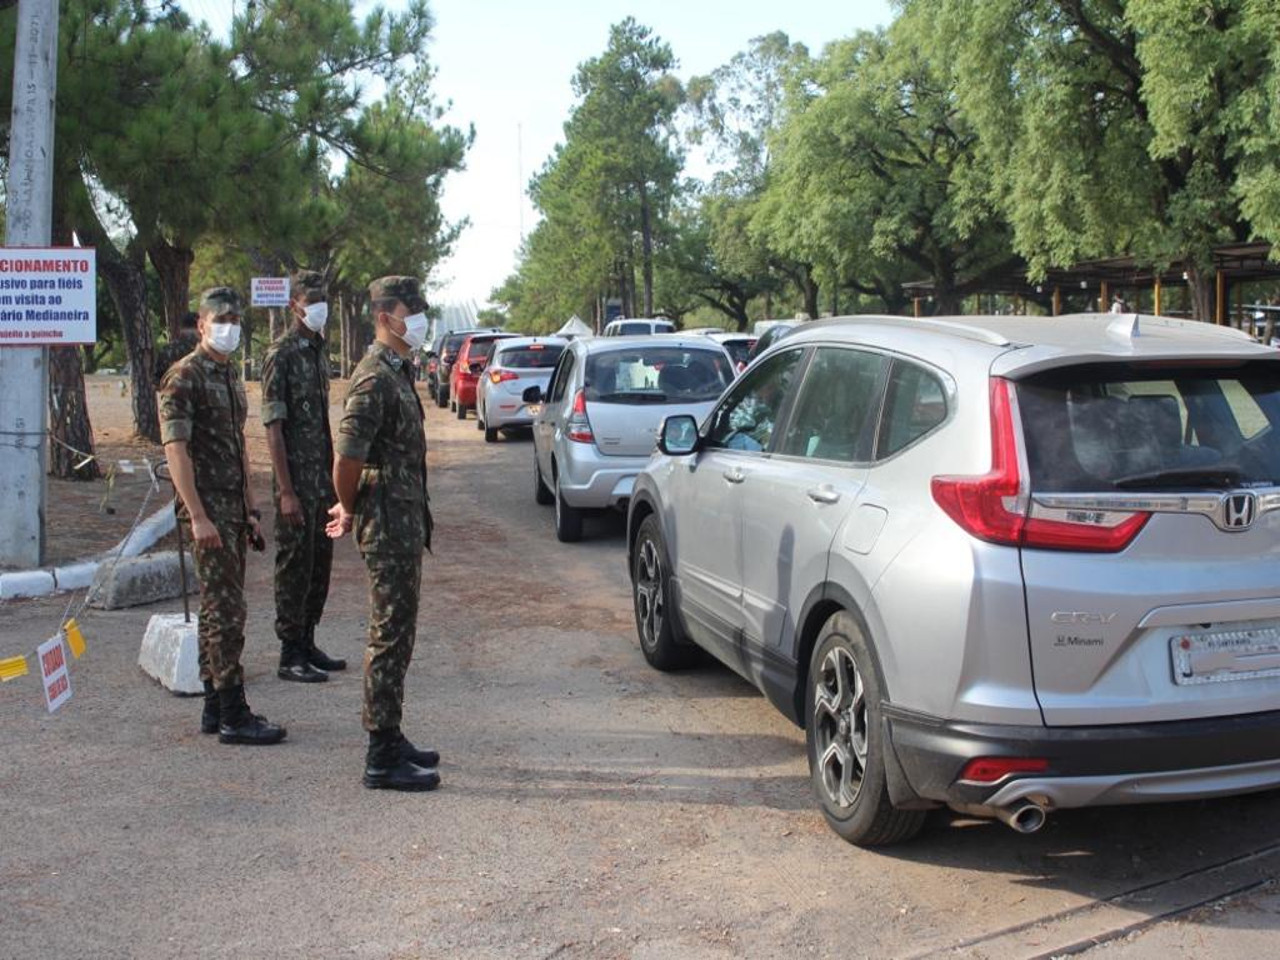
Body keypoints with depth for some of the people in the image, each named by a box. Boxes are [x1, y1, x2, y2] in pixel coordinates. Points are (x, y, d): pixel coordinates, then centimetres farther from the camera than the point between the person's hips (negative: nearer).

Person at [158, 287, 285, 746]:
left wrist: (250, 510, 18)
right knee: (225, 610, -9)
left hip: (233, 510, 9)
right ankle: (233, 716, -5)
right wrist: (198, 516, -22)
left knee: (219, 609, 12)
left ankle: (215, 707, 18)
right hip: (208, 510, -9)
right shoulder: (184, 377, -10)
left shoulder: (231, 377, 17)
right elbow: (175, 449, -17)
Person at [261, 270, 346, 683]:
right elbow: (273, 427, -15)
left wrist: (333, 477, 16)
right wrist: (286, 491, -19)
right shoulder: (281, 354, -12)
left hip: (323, 479, 8)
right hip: (297, 480, -8)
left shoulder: (320, 349, 13)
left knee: (320, 563, 13)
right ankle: (290, 656, 7)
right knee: (294, 566, -1)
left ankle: (307, 644, 24)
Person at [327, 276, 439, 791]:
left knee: (397, 633, 15)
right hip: (388, 522, -10)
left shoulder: (398, 372, 15)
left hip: (404, 520, 10)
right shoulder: (375, 378, -17)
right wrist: (350, 510, -8)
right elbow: (347, 456, -24)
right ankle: (382, 759, 2)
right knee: (390, 637, -5)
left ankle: (390, 742, 25)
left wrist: (352, 508, 20)